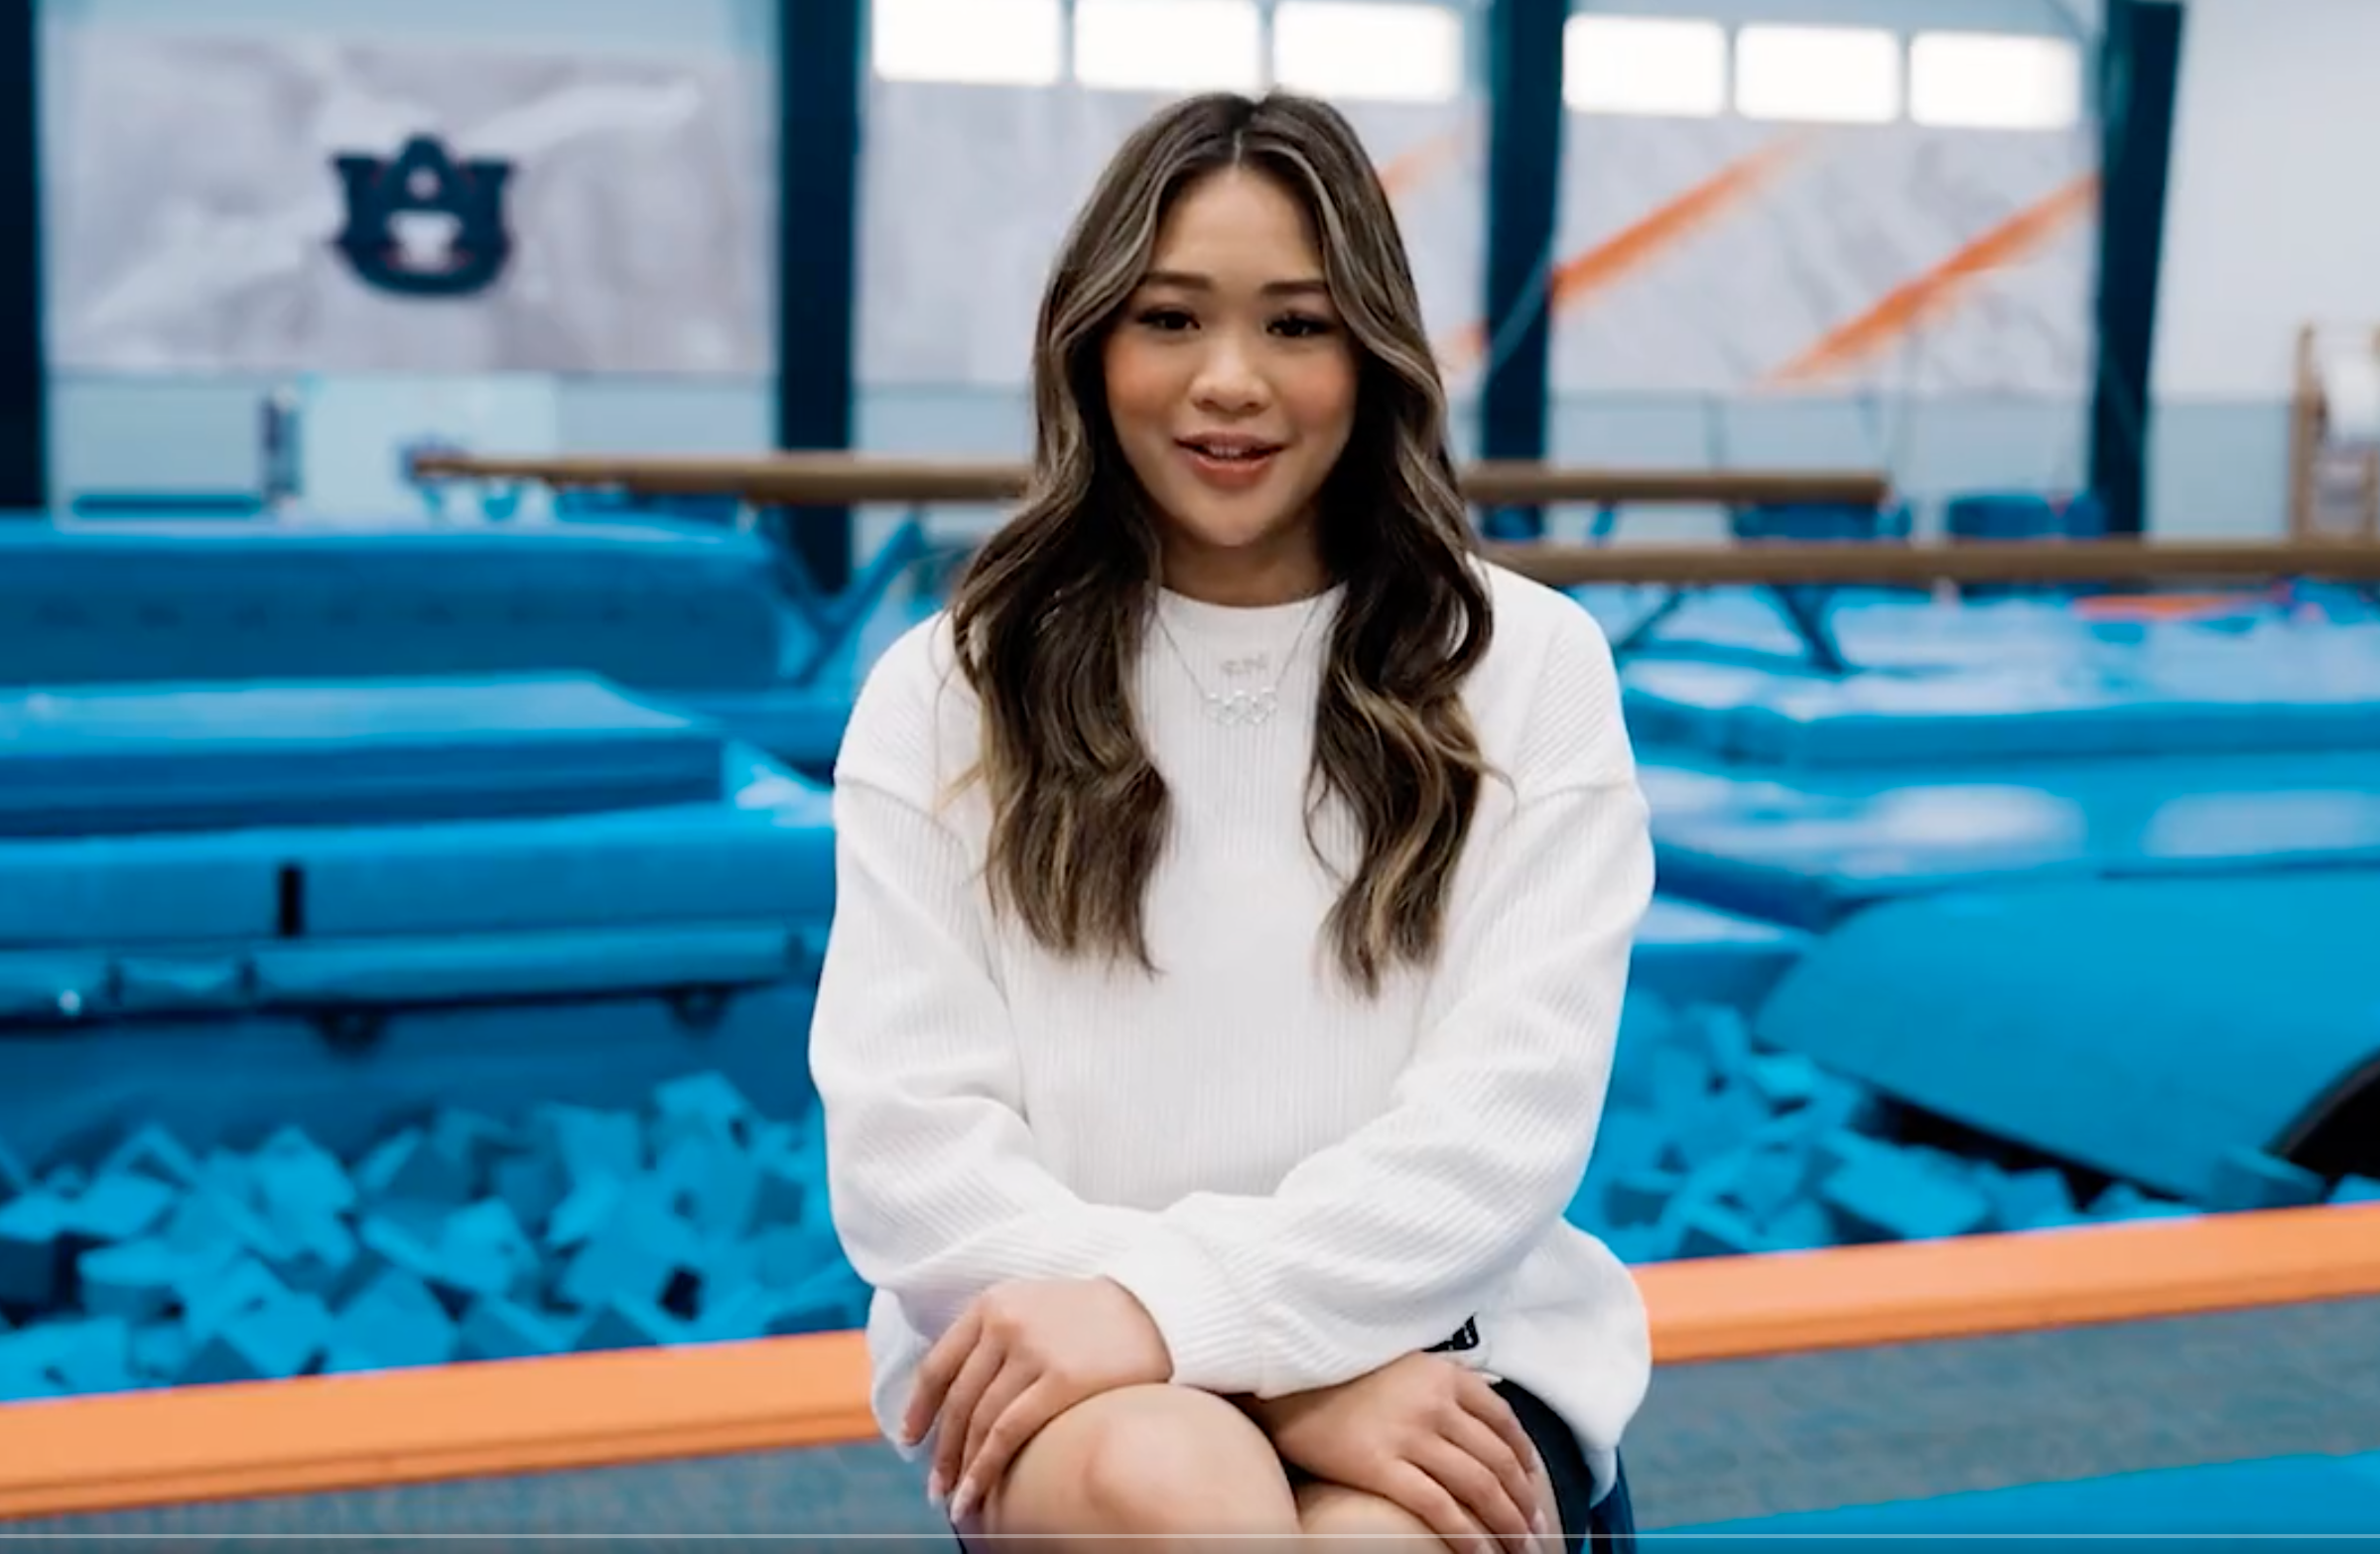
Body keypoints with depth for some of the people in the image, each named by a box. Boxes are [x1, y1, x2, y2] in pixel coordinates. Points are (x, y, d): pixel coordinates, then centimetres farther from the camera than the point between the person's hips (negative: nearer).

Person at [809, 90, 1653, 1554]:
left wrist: (1178, 1306, -21)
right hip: (1070, 1384, 0)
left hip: (1445, 1357, 0)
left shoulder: (1528, 664, 5)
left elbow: (1512, 1106, -6)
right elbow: (905, 1136, -4)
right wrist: (1287, 1381, -17)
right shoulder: (945, 693, 6)